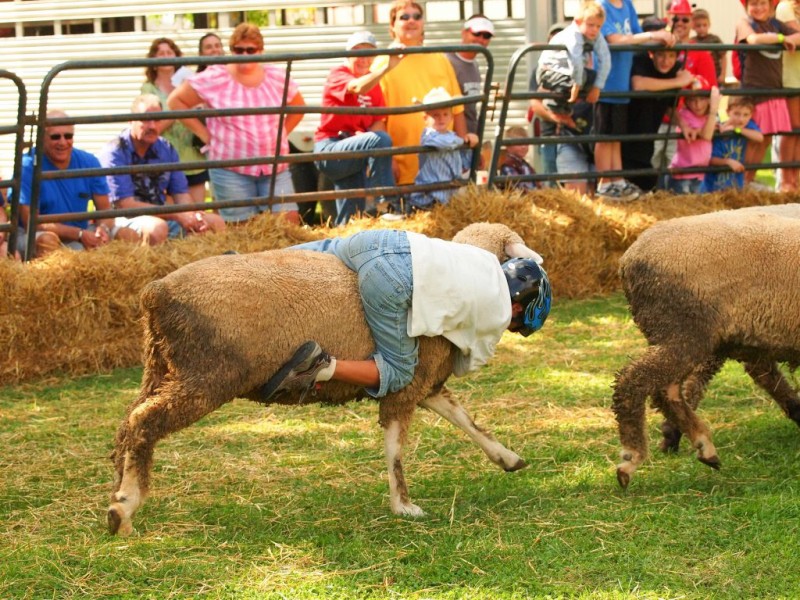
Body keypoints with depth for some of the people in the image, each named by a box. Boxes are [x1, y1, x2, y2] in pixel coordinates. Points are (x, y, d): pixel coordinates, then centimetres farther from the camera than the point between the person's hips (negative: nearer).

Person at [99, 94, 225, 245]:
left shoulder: (166, 149, 7)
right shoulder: (114, 153, -13)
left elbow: (180, 194, 9)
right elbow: (125, 204, -19)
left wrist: (193, 215, -16)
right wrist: (177, 215, -21)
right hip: (126, 219, -7)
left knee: (215, 222, -7)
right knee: (156, 227, -39)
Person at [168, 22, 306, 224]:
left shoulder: (278, 77, 4)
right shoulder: (214, 78, -5)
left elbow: (298, 107, 21)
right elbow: (176, 101, 0)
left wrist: (282, 134, 7)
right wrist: (204, 134, -4)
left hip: (276, 168, 3)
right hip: (231, 169, -3)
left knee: (290, 222, -4)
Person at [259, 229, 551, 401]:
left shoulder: (487, 261, 28)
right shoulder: (498, 315, 12)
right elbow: (465, 365, 26)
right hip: (393, 279, -7)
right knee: (398, 375, 4)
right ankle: (324, 367, -19)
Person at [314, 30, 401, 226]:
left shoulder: (373, 82, 14)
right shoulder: (338, 74, -7)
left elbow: (379, 121, 5)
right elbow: (358, 88, -31)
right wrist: (388, 67, -46)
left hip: (353, 147, 7)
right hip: (329, 150, -7)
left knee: (352, 220, 3)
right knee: (380, 140, -31)